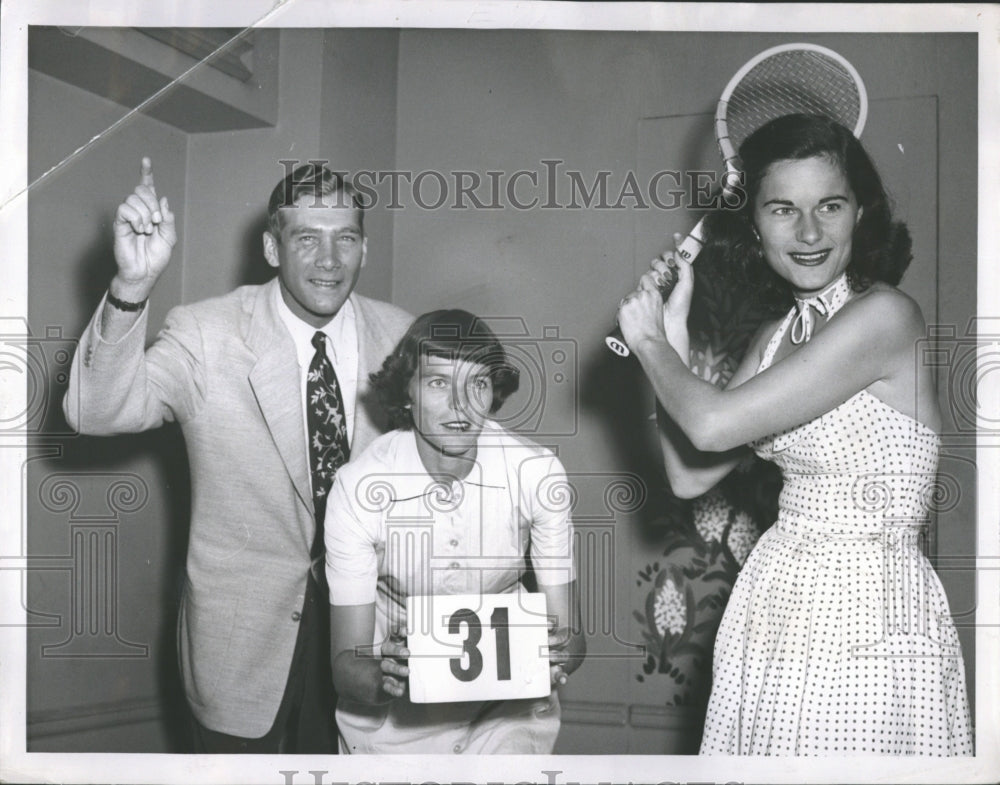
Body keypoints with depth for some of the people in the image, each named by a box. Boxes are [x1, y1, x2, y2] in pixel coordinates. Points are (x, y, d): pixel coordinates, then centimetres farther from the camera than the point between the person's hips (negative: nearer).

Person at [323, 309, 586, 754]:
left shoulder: (537, 473, -10)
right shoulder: (359, 487, -13)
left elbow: (570, 633, -5)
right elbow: (347, 664, -12)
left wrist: (559, 654, -27)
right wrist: (384, 679, -33)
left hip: (509, 714, 0)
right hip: (393, 720, 0)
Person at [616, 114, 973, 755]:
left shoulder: (884, 314, -17)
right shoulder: (781, 334, 8)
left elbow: (713, 425, -21)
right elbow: (690, 476, 7)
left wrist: (649, 342, -3)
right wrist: (671, 337, 4)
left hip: (869, 613, -7)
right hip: (775, 603, 7)